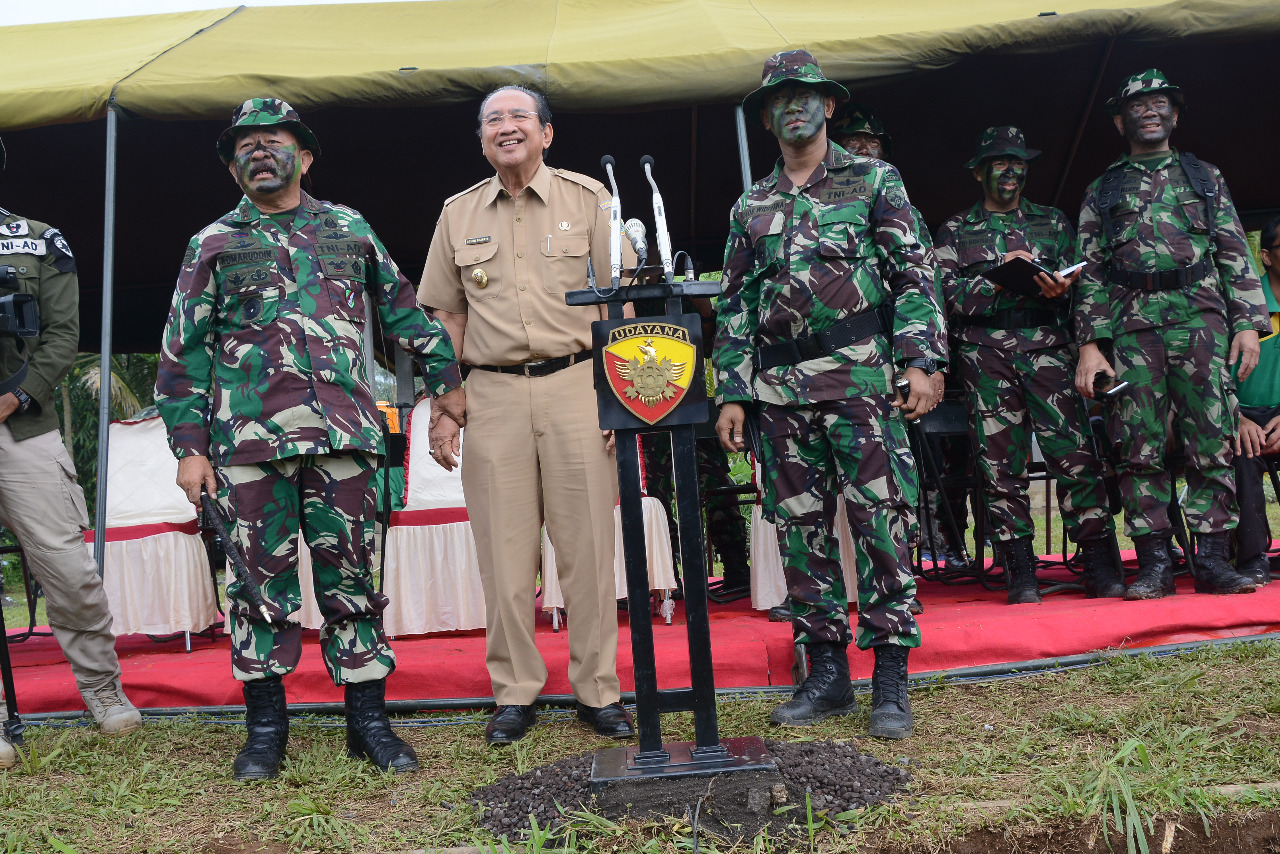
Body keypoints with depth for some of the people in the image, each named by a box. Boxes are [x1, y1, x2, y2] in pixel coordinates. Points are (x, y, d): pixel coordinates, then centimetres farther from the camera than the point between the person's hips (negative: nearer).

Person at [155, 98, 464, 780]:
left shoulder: (349, 229, 15)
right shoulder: (213, 245, 11)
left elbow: (401, 308, 21)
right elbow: (184, 352, 8)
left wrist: (444, 379, 17)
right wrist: (189, 446, 1)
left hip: (342, 436, 1)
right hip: (249, 442, 0)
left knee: (351, 575, 3)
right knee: (262, 578, 3)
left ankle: (368, 718, 12)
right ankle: (265, 726, 15)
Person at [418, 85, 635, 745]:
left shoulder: (586, 198, 6)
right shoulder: (458, 215, 13)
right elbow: (448, 319, 14)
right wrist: (443, 412, 7)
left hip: (576, 385, -1)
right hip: (492, 394, 2)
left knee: (587, 545, 1)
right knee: (504, 549, 3)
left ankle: (598, 690, 12)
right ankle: (515, 692, 15)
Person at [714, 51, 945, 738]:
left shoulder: (874, 181, 9)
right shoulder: (750, 208, 18)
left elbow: (914, 276, 1)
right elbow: (734, 307, 16)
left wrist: (921, 360, -10)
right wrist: (731, 392, 8)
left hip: (860, 377, -4)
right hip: (779, 389, 4)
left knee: (879, 520, -6)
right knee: (799, 528, 5)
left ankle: (891, 680, 0)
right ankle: (826, 674, 15)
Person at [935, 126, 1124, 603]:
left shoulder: (1053, 222, 20)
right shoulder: (955, 231, 15)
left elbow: (1078, 281, 13)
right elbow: (951, 292, 3)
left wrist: (1060, 287, -10)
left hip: (1047, 350, 1)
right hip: (986, 355, -1)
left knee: (1074, 453, -9)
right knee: (1001, 463, -3)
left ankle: (1101, 566, -5)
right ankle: (1020, 572, 2)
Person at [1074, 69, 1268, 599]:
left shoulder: (1204, 177, 19)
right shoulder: (1102, 191, 17)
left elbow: (1235, 254, 14)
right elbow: (1090, 272, 11)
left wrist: (1249, 322, 2)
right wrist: (1089, 344, 0)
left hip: (1201, 316, 0)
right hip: (1132, 323, 0)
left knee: (1211, 439, -6)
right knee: (1140, 446, -5)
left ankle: (1212, 560, -2)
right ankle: (1155, 564, -1)